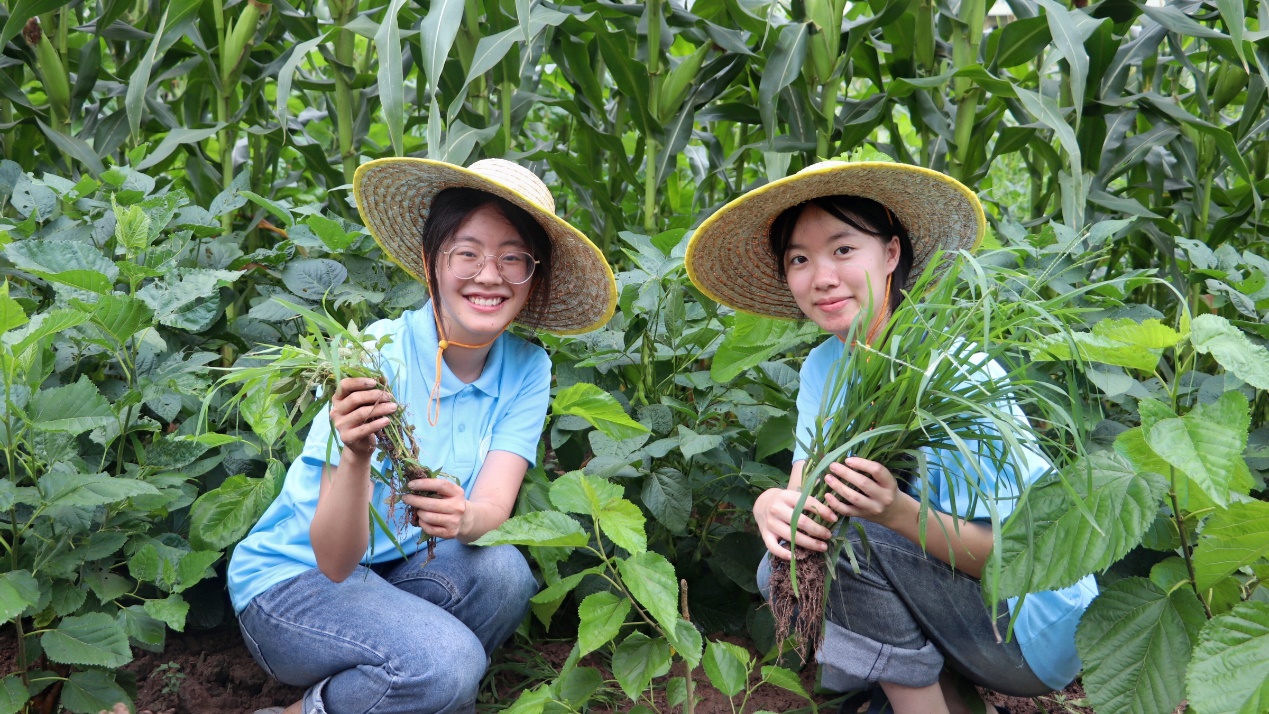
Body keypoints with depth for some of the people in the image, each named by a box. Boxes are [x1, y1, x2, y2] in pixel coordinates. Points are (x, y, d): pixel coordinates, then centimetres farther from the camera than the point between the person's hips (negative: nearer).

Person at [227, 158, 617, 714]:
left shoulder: (525, 370, -9)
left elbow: (494, 510, -18)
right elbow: (335, 561, -24)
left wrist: (465, 517, -41)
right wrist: (356, 457, -44)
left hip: (402, 572, 5)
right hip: (293, 580, -4)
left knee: (501, 569, -26)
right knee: (446, 661, -29)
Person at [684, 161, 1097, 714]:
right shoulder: (823, 370, 0)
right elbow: (801, 493, -7)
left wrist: (897, 511, -39)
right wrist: (772, 505, -30)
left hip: (1034, 626, -7)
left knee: (850, 524, -25)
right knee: (781, 572, -7)